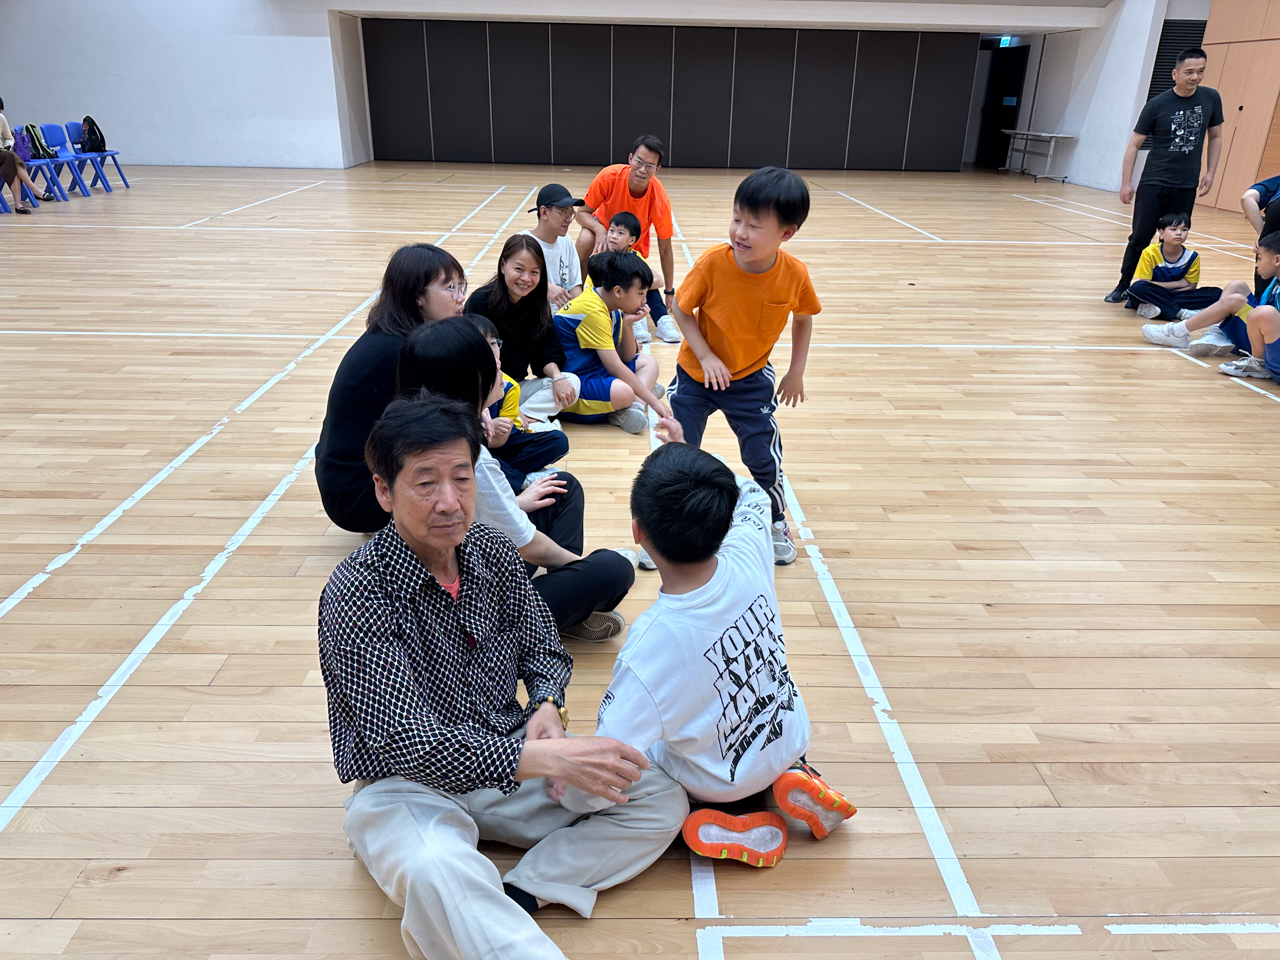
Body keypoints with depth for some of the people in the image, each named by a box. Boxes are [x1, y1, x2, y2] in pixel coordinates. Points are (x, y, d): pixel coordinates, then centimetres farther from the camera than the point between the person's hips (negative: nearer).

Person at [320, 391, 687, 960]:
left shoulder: (492, 551, -2)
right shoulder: (356, 594, -21)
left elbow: (544, 649, 12)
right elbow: (407, 742, -27)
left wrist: (547, 707, -10)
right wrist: (543, 758, -33)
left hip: (511, 760, 6)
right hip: (408, 786, -6)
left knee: (662, 800, -7)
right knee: (437, 872, -40)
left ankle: (516, 894, -17)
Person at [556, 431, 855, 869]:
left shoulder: (652, 642, -38)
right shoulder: (749, 554, -25)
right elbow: (751, 496, 1)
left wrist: (569, 792, -14)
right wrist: (687, 454, 11)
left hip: (719, 782, -4)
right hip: (788, 738, 5)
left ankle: (727, 817, 2)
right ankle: (790, 776, 11)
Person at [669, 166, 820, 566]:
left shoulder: (794, 275, -19)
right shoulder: (713, 263, -25)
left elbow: (803, 318, 1)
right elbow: (681, 309, -11)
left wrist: (796, 373, 3)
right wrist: (705, 356, -19)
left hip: (752, 379, 1)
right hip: (697, 374, -1)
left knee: (765, 459, 5)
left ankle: (776, 522, 33)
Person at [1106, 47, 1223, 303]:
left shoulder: (1211, 98, 3)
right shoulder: (1157, 105, -6)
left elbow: (1215, 137, 14)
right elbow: (1134, 144, -2)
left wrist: (1210, 172, 6)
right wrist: (1126, 182, -7)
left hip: (1186, 185, 3)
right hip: (1153, 183, -3)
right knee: (1140, 237, -4)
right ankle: (1123, 286, 10)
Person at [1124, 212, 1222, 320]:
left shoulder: (1192, 256, -4)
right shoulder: (1150, 253, -12)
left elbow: (1191, 286, -2)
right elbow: (1144, 284, -14)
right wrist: (1178, 284, -12)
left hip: (1174, 296, 4)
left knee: (1216, 293, -16)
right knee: (1137, 288, -35)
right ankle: (1181, 312, -27)